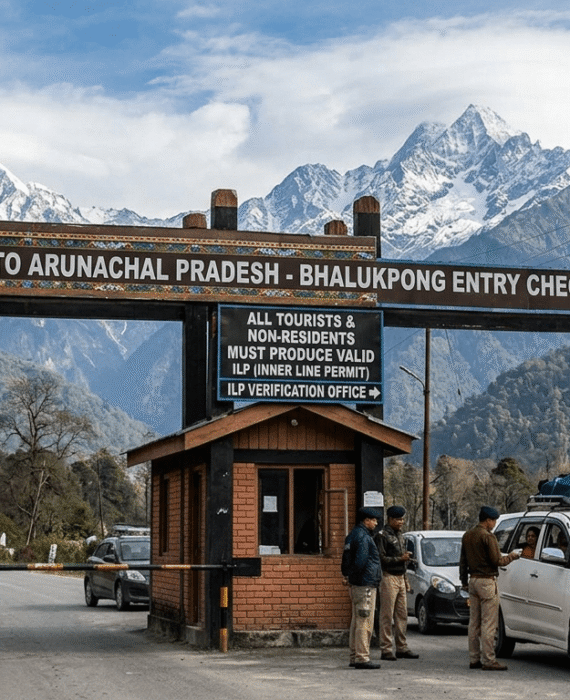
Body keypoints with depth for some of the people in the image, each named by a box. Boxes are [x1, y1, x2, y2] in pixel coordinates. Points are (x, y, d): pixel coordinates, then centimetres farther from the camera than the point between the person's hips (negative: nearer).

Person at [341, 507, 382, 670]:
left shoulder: (352, 535, 17)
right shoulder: (363, 537, -15)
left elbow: (346, 560, 18)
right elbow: (361, 561, -23)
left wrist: (348, 576, 10)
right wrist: (354, 576, -9)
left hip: (356, 584, 10)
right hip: (366, 584, -10)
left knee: (357, 622, 14)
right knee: (365, 623, -8)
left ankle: (355, 656, 18)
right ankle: (362, 658, -8)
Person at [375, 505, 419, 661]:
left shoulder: (399, 535, 18)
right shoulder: (382, 536, -8)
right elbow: (382, 558, -13)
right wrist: (400, 558, -17)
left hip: (400, 578, 8)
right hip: (389, 578, -8)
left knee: (402, 615, 8)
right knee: (387, 616, -7)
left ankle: (402, 648, 13)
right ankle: (386, 650, -4)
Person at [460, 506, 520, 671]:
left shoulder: (467, 536, 12)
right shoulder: (487, 536, -14)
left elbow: (463, 561, 17)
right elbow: (497, 561, -14)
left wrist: (464, 581, 24)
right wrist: (511, 557, 4)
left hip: (473, 580, 8)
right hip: (486, 581, -8)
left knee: (474, 622, 11)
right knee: (489, 623, -6)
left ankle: (474, 659, 13)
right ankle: (488, 660, -7)